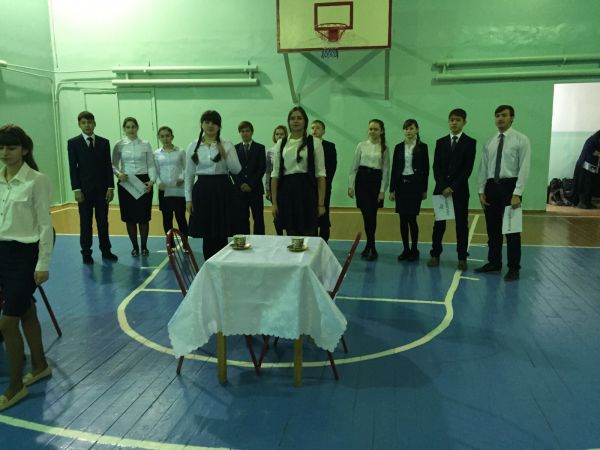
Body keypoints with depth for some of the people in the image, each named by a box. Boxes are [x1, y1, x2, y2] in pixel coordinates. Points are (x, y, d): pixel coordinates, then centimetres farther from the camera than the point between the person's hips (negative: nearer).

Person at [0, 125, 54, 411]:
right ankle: (40, 366, 36)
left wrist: (42, 265, -13)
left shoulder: (37, 181, -12)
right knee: (26, 314, 18)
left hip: (25, 253, -6)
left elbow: (45, 225, -11)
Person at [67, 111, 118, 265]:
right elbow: (73, 168, -4)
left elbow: (108, 166, 5)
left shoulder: (104, 142, 6)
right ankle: (86, 253, 13)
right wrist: (76, 189, -10)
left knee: (103, 222, 8)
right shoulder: (73, 143, 0)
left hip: (102, 188, 2)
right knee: (85, 222, 5)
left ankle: (106, 251, 16)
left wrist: (110, 187, -2)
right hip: (84, 189, -2)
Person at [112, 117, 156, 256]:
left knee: (144, 216, 3)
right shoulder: (119, 145, 2)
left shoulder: (145, 144, 2)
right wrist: (118, 173, -16)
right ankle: (135, 247, 18)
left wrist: (152, 180, -13)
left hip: (143, 182, 0)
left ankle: (144, 246, 18)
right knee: (130, 217, 4)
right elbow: (113, 165, 4)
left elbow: (151, 165, 1)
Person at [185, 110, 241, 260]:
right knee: (206, 234, 6)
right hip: (202, 190, 1)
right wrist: (188, 198, 4)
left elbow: (237, 170, -4)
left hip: (222, 190, -1)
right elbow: (189, 174, 8)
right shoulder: (193, 147, 6)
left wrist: (225, 155, -20)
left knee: (221, 234, 1)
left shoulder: (227, 145, 1)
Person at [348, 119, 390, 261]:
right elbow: (354, 166, 6)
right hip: (362, 180, 0)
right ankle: (371, 248, 5)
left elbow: (386, 170, 2)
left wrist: (382, 190, -4)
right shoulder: (362, 145, 5)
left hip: (376, 181, 0)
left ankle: (369, 246, 13)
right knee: (367, 214, -4)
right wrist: (350, 185, 0)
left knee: (372, 215, 2)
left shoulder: (384, 148, 3)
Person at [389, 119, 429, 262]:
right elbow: (394, 168, 7)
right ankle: (406, 249, 14)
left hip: (415, 184, -3)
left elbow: (425, 168, 1)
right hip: (401, 184, 3)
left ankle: (414, 250, 8)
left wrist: (424, 189, -1)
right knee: (403, 219, 5)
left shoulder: (422, 147, 0)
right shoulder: (399, 147, 7)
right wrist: (392, 189, 3)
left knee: (412, 218, -6)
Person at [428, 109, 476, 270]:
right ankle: (435, 254, 11)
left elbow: (468, 168, -6)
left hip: (460, 189, -2)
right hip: (441, 188, 2)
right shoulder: (441, 142, 9)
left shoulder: (470, 142, 1)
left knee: (461, 224, 3)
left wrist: (453, 187, -13)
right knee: (439, 223, 4)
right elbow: (436, 167, 4)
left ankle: (462, 258, 9)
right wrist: (443, 187, -9)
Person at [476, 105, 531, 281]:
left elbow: (524, 168, -10)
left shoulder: (521, 140, -5)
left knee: (511, 230, 3)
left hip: (510, 185, -5)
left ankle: (513, 268, 14)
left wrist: (517, 193, -17)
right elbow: (483, 168, 11)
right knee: (493, 229, 11)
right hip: (492, 186, 5)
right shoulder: (489, 142, 10)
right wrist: (482, 191, 3)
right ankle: (494, 263, 25)